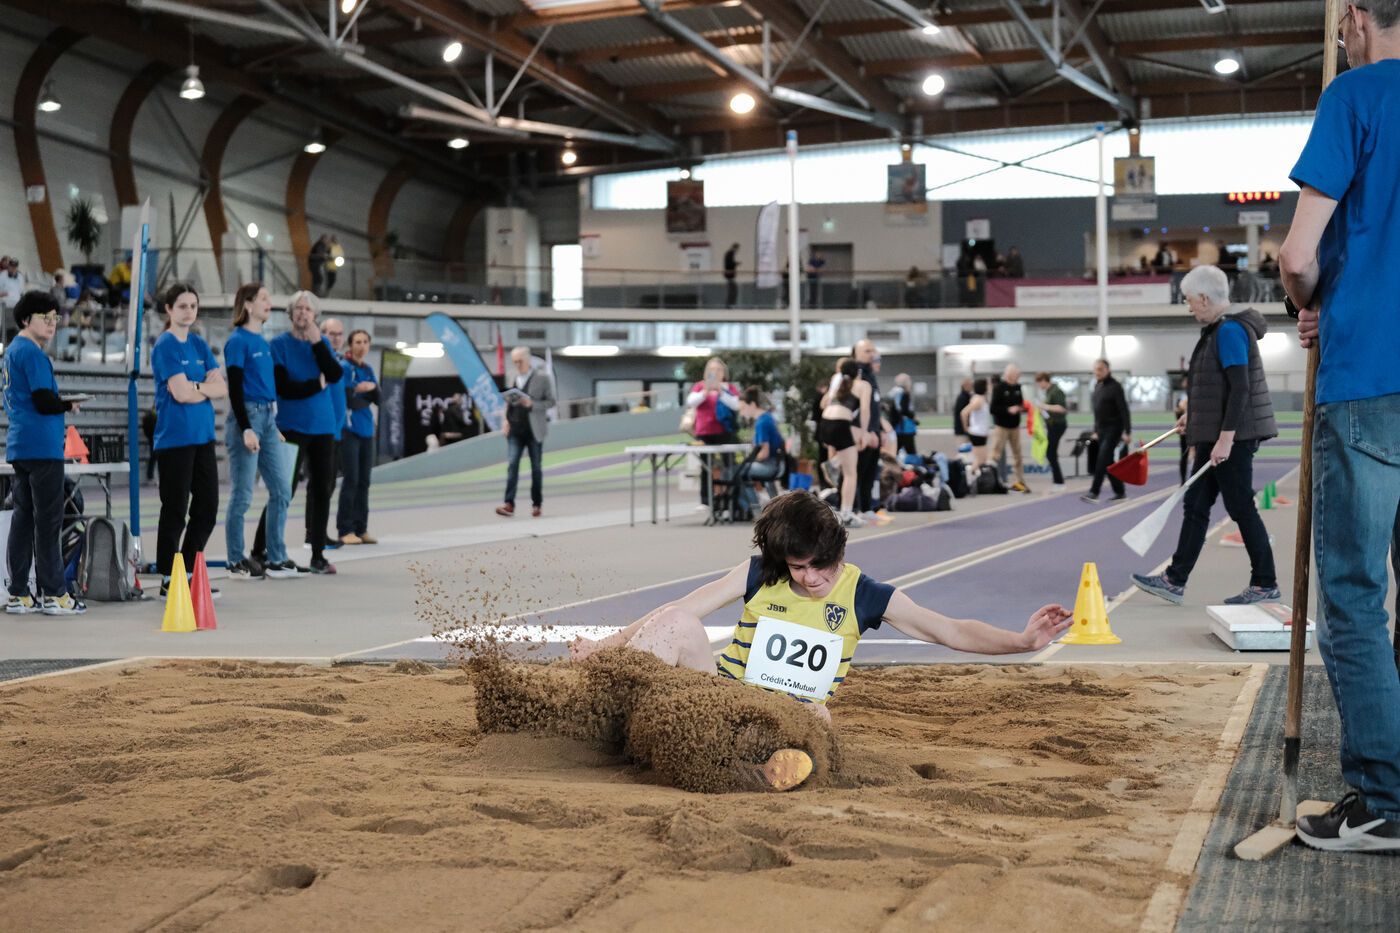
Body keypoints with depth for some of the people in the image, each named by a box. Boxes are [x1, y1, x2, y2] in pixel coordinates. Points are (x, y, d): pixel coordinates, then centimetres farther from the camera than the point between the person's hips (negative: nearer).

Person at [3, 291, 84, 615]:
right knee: (48, 520, -5)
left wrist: (59, 404, 11)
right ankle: (54, 594, -2)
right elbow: (44, 402, -19)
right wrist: (70, 406, -1)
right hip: (42, 446, -9)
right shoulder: (33, 353, -12)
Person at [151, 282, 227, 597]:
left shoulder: (199, 344, 14)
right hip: (175, 438, -7)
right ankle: (168, 580, 7)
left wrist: (194, 386, -11)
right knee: (175, 510, -2)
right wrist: (208, 388, 1)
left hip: (203, 435, 7)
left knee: (207, 507, 8)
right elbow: (181, 393, -16)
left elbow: (222, 388, 6)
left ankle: (188, 574, 20)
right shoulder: (165, 345, -7)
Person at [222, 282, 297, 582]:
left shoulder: (263, 341, 16)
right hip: (245, 417, -9)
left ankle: (276, 559, 13)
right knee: (242, 495, -3)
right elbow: (235, 387, -14)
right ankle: (236, 562, 5)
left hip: (267, 417, 9)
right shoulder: (238, 341, -9)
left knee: (281, 490, 7)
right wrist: (246, 429, -20)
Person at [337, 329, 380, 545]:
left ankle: (361, 529, 12)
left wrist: (372, 387, -11)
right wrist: (367, 398, 0)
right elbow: (347, 401, -14)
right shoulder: (344, 367, -6)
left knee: (364, 481, 7)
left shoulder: (368, 369, 15)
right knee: (351, 479, -8)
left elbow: (379, 400, 9)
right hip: (349, 429, -7)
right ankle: (345, 530, -3)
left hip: (367, 430, 7)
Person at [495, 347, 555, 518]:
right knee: (513, 464, -8)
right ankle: (509, 504, -15)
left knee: (536, 467, 6)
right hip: (515, 429, 3)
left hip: (534, 430, -3)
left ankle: (536, 503, 17)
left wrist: (532, 404, -19)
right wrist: (506, 419, 4)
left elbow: (550, 401, -4)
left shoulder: (542, 377, -4)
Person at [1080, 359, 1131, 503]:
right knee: (1108, 462, 9)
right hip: (1102, 429, 8)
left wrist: (1127, 432, -17)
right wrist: (1096, 431, 19)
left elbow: (1124, 410, -13)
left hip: (1113, 428, -8)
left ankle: (1094, 492, -20)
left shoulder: (1115, 386, -11)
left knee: (1103, 459, -16)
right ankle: (1120, 491, 18)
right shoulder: (1097, 386, 13)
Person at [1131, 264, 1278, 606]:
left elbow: (1240, 388, -22)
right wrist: (1195, 415, 28)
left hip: (1233, 436, -11)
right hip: (1217, 433, 11)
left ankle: (1266, 584, 6)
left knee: (1241, 508, -3)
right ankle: (1174, 581, 13)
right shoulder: (1220, 329, 15)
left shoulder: (1229, 330, -16)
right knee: (1195, 505, 10)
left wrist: (1225, 437, -24)